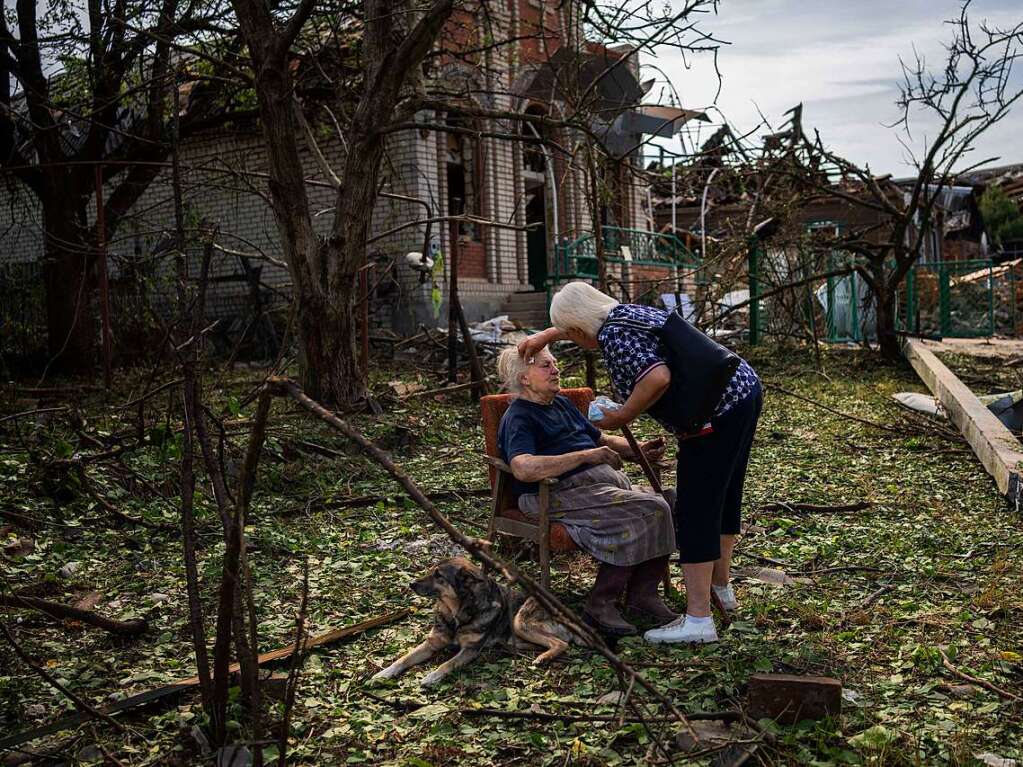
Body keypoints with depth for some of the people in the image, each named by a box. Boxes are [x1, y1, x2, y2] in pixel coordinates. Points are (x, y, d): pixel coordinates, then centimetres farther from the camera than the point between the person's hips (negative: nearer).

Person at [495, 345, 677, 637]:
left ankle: (643, 596, -10)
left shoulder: (562, 404, 26)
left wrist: (640, 449, 12)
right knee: (645, 514, -27)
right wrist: (587, 455, -22)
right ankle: (600, 604, -18)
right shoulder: (518, 418, -4)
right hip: (565, 492, -8)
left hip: (608, 480, 9)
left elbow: (602, 439, 33)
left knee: (664, 507, -16)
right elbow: (523, 468, -23)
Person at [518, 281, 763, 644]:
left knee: (696, 512, -5)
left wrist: (624, 415, -14)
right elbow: (585, 320, 38)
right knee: (724, 497, 22)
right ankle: (721, 586, 37)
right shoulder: (626, 311, 16)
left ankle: (698, 619, -2)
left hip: (718, 413, -10)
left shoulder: (613, 335, -13)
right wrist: (544, 336, 34)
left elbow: (658, 378, -28)